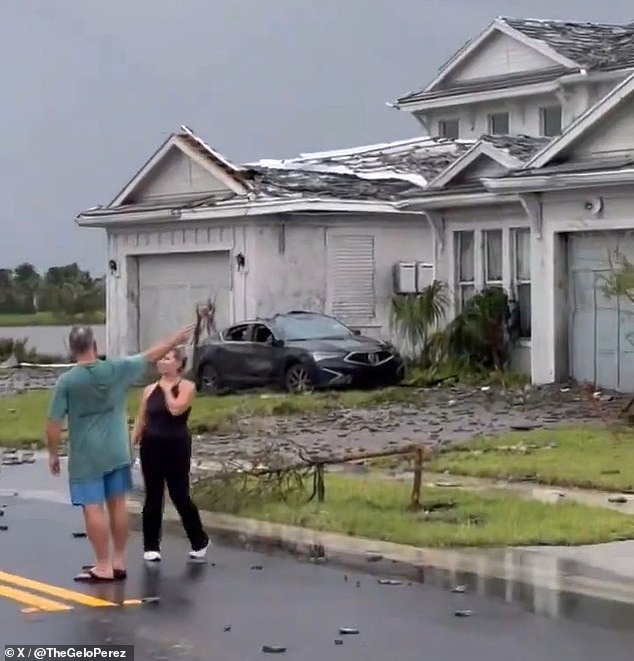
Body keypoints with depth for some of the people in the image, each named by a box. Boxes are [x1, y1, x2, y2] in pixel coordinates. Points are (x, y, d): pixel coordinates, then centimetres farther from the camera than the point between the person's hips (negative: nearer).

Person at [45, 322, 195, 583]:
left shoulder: (66, 381, -13)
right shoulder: (117, 369, -5)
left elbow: (54, 423, -11)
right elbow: (150, 356, 10)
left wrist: (53, 453, 3)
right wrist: (174, 340, 25)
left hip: (85, 456, -4)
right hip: (116, 453, 4)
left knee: (93, 509, -1)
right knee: (117, 505, 12)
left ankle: (103, 567, 0)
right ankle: (119, 562, 19)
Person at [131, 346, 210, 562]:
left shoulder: (186, 387, -4)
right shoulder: (150, 390, 9)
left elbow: (175, 409, -21)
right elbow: (141, 422, 12)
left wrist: (167, 387, -8)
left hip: (176, 447, -4)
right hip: (151, 446, 4)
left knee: (180, 496, 0)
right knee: (153, 497, 6)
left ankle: (200, 541, 17)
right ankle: (151, 546, 14)